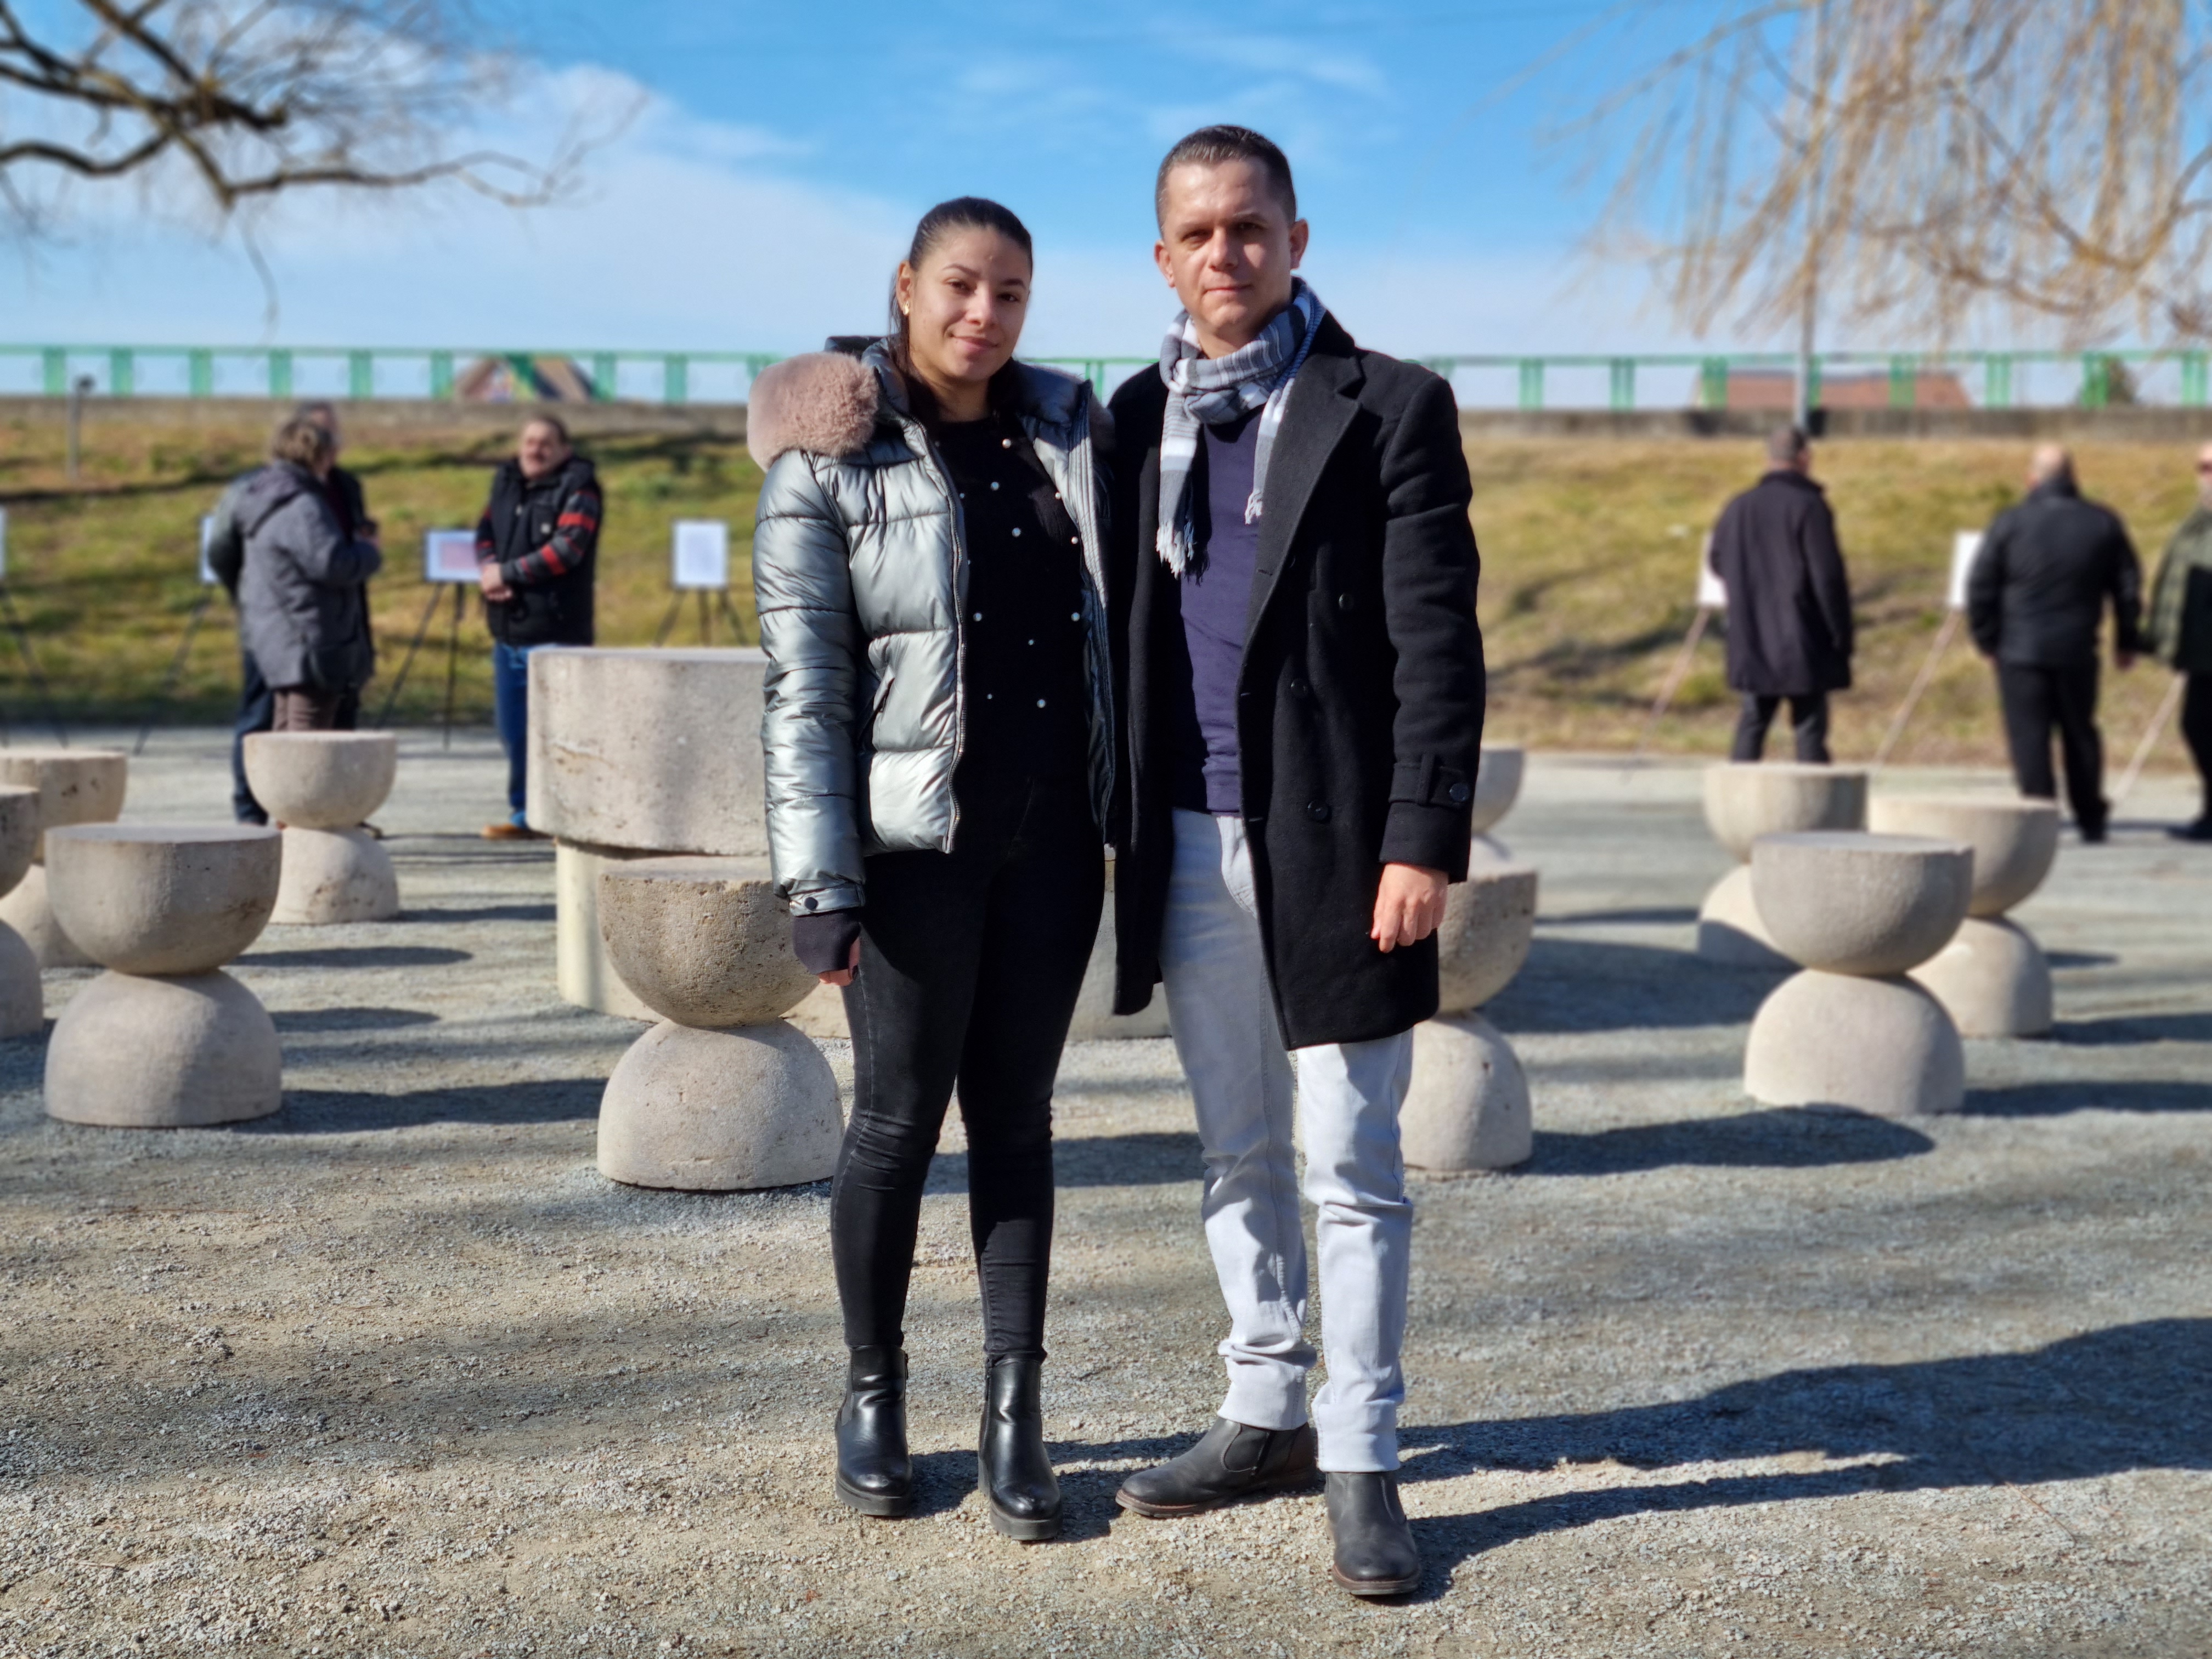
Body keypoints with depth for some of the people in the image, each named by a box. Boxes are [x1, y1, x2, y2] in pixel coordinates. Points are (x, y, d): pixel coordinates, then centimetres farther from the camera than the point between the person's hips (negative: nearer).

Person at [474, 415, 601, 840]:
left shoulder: (578, 489, -6)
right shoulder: (506, 482, 14)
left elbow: (566, 549, -17)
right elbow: (485, 532, 14)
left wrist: (507, 573, -13)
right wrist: (488, 570, -8)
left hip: (555, 632, -7)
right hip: (507, 630, 7)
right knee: (513, 731, 12)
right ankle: (525, 813, 22)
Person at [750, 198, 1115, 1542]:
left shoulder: (1070, 432, 7)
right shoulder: (832, 462, -6)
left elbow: (1120, 613, 13)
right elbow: (803, 687, -9)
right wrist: (821, 884, -14)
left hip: (1052, 830, 4)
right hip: (914, 837, -3)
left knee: (1016, 1115, 8)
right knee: (900, 1117, 5)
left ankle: (1017, 1408, 14)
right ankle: (874, 1391, 23)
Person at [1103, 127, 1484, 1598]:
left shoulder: (1390, 409, -4)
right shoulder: (1141, 417, 10)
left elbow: (1438, 644, -9)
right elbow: (1126, 630, 13)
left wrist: (1426, 842, -15)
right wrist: (1113, 823, 9)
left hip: (1333, 842, -5)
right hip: (1193, 844, 5)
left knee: (1352, 1170, 0)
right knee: (1240, 1157, 14)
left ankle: (1362, 1459, 9)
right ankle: (1268, 1415, 27)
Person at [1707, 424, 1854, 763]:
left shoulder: (1739, 507, 6)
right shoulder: (1809, 506, -11)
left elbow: (1718, 562, 19)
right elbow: (1828, 577, -14)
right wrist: (1842, 638, -8)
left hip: (1751, 643, 5)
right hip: (1803, 645, -5)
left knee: (1752, 723, 12)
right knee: (1810, 728, 0)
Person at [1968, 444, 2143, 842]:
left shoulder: (2010, 523, -6)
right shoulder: (2104, 523, 3)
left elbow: (1980, 587, -4)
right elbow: (2128, 587, 9)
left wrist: (1986, 639, 8)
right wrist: (2127, 641, 20)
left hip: (2020, 649, -3)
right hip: (2077, 651, 3)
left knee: (2029, 736, 1)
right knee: (2080, 734, 15)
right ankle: (2091, 821, 21)